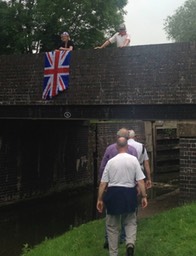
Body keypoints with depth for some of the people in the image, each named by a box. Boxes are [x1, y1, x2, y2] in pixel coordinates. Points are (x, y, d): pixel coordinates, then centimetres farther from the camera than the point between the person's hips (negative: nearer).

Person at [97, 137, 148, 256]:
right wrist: (144, 196, 1)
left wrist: (100, 199, 7)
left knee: (113, 226, 14)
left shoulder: (111, 161, -2)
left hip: (113, 194, 0)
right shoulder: (133, 159, -4)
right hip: (129, 193, 0)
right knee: (130, 222, 19)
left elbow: (103, 183, -1)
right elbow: (140, 180, -7)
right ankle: (130, 243, -5)